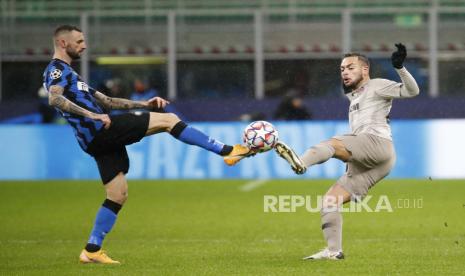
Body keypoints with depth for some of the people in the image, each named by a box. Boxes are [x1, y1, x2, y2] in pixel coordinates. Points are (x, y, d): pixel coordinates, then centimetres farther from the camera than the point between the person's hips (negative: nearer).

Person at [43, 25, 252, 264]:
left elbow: (105, 101, 29)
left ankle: (92, 250, 9)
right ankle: (226, 151, -7)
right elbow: (55, 99, -25)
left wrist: (142, 104, 21)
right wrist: (91, 115, -34)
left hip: (99, 141, 10)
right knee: (168, 119, -9)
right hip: (99, 130, -10)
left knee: (118, 195, 10)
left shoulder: (67, 72, 28)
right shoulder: (57, 69, -4)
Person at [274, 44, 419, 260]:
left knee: (331, 143, -32)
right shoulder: (354, 96, 37)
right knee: (329, 202, 0)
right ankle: (333, 250, -6)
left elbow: (411, 91, -1)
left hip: (378, 145, -9)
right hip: (360, 166, 9)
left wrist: (400, 67, -14)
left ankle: (300, 163, -60)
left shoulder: (376, 86, 12)